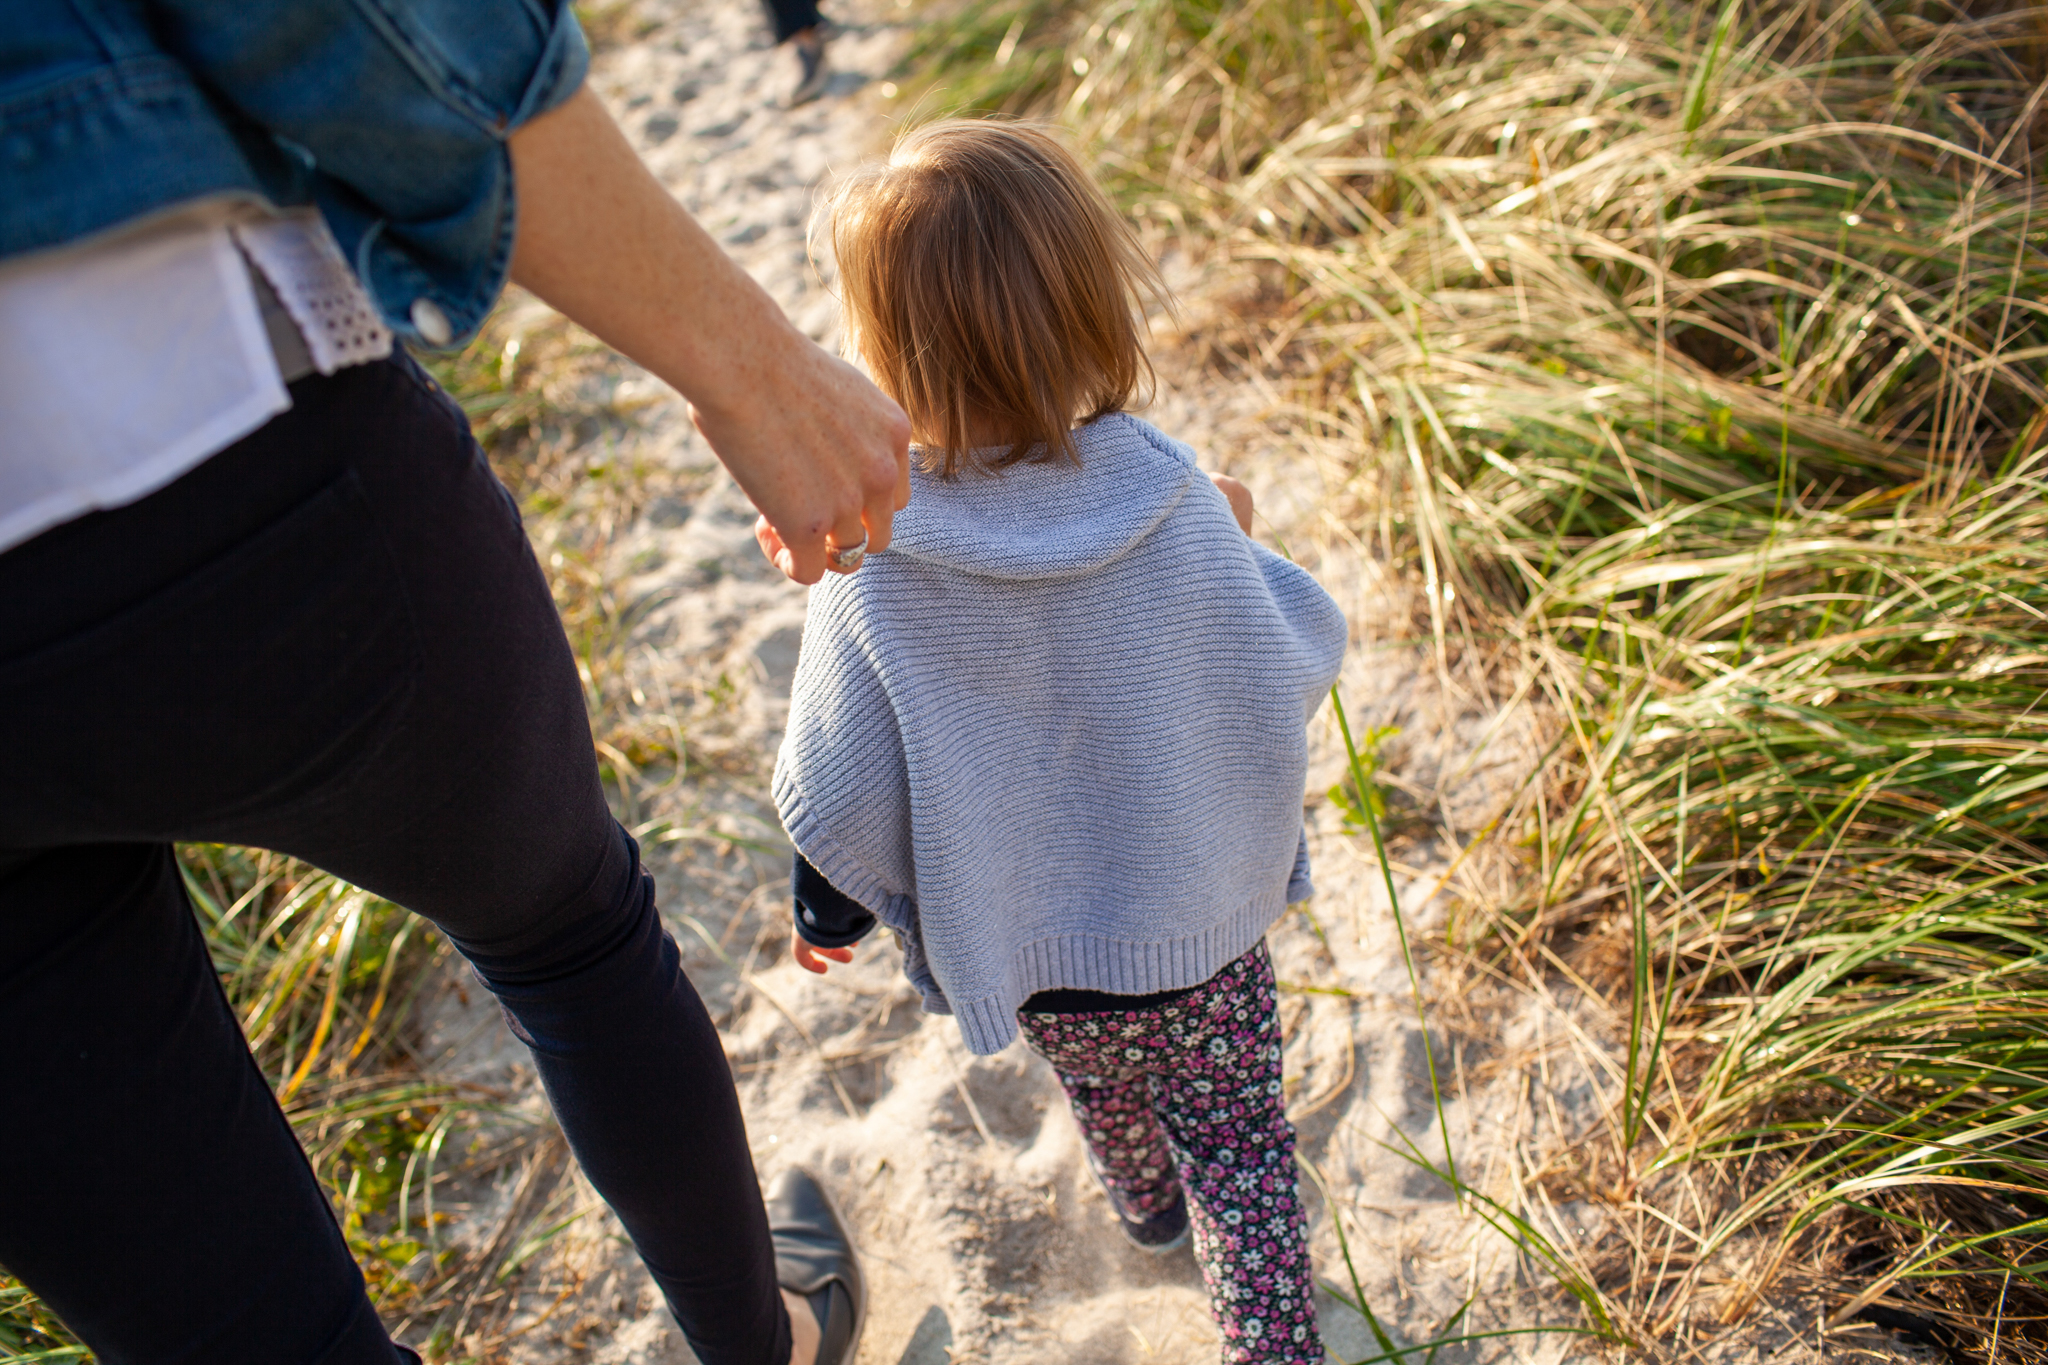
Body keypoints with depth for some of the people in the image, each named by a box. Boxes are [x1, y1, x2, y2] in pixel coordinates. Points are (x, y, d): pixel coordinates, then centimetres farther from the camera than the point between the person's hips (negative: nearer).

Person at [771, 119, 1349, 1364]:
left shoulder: (874, 571, -26)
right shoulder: (1175, 509, -24)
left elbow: (844, 792, -16)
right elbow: (1295, 676, -13)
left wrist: (829, 908, 5)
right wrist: (1238, 545, 4)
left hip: (1025, 945, 2)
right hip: (1204, 918, -2)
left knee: (1104, 1085, 33)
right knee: (1239, 1140, 20)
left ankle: (1149, 1206, 62)